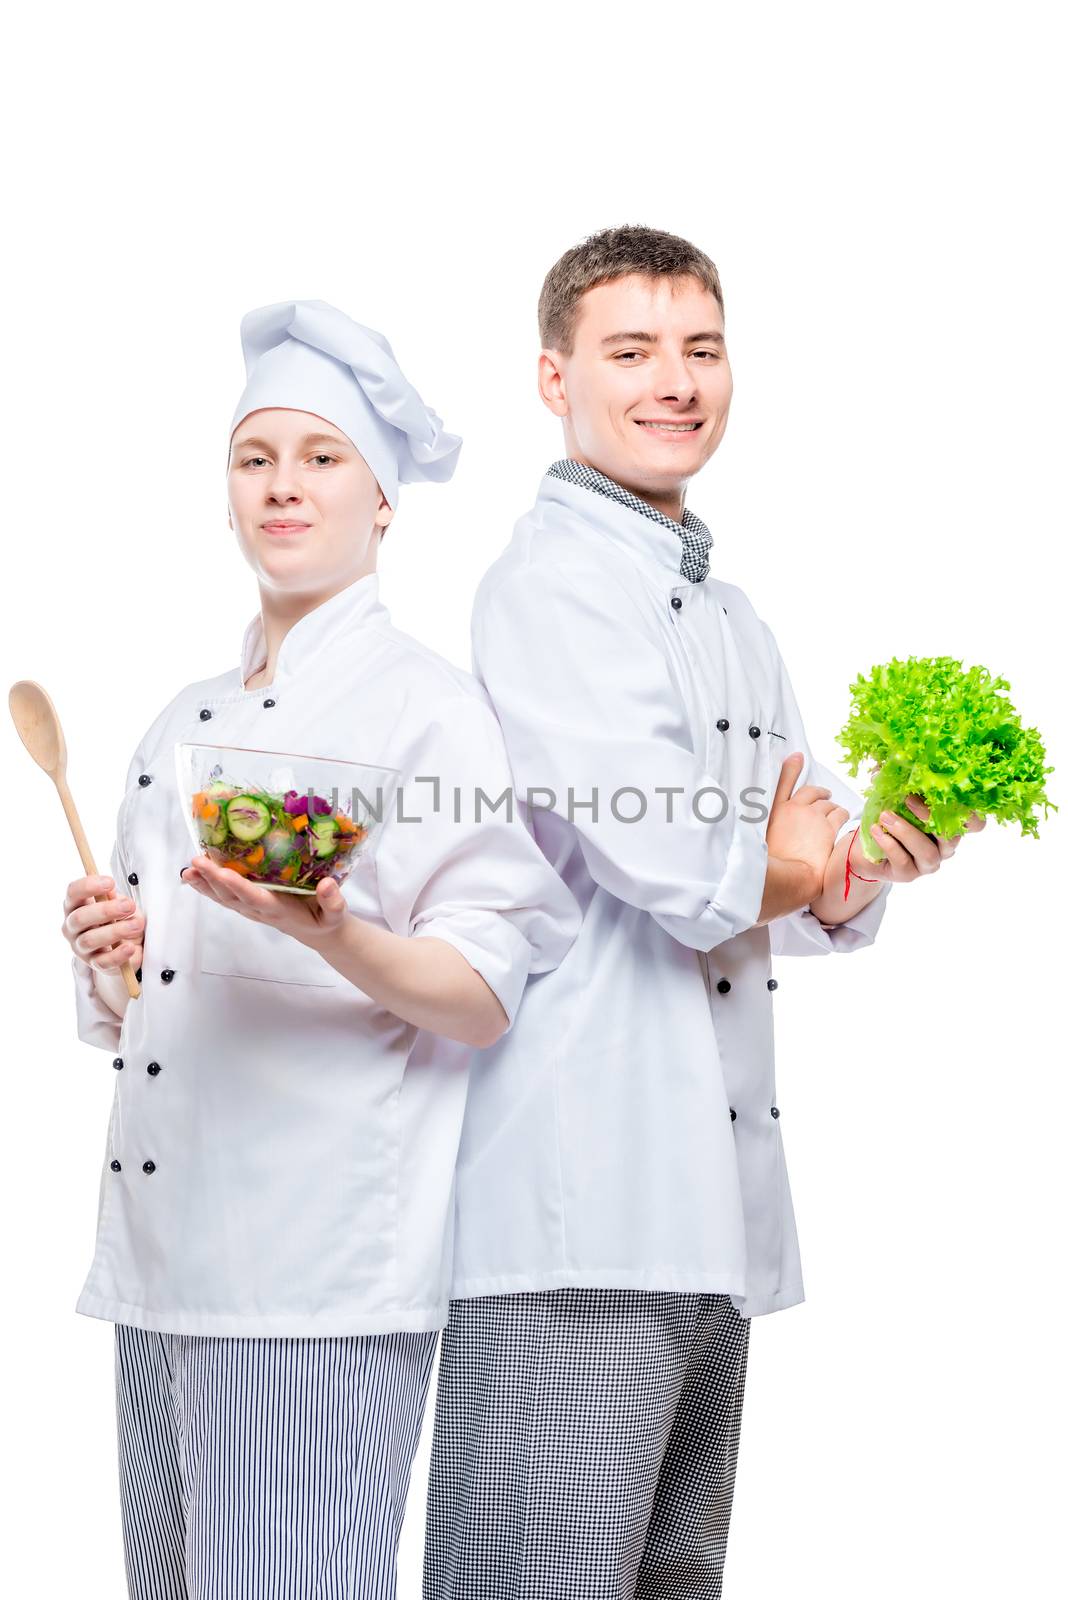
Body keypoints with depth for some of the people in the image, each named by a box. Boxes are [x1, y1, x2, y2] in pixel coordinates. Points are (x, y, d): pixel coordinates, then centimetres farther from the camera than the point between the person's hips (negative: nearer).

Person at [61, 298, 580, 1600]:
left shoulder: (428, 704, -4)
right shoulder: (187, 721, 16)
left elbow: (483, 1003, -10)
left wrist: (327, 933, -27)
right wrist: (104, 956, 0)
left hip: (318, 1271, -6)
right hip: (157, 1252, 7)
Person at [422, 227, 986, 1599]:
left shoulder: (734, 619, 20)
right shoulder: (548, 583, -8)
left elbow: (818, 885, 20)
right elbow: (679, 872, -19)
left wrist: (874, 865, -3)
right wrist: (785, 861, 3)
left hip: (715, 1199, 9)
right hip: (583, 1199, -9)